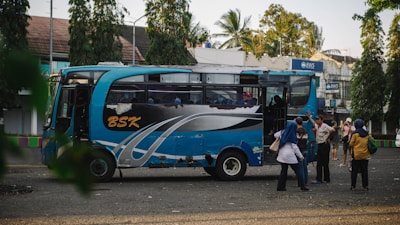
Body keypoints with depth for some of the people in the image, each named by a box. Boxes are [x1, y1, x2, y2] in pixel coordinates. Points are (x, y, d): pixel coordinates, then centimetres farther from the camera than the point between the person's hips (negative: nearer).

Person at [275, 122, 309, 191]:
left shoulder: (283, 133, 6)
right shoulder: (292, 136, -10)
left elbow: (275, 135, 23)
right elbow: (295, 147, -11)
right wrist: (301, 156, -5)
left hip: (282, 155, 7)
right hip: (290, 156, -7)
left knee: (283, 171, 13)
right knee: (297, 171, -1)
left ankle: (280, 187, 10)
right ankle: (302, 186, -3)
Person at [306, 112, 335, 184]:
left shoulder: (324, 126, -12)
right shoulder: (317, 126, 15)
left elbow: (332, 130, -28)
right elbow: (314, 123, 39)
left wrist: (327, 138, -20)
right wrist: (309, 117, 44)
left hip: (324, 145, -9)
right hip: (320, 145, 9)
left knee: (325, 163, -3)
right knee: (319, 163, 5)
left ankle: (327, 179, 3)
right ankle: (319, 179, 5)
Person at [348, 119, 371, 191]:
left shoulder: (355, 133, -9)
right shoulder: (367, 133, 5)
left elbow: (351, 144, -8)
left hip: (356, 155, -4)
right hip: (365, 155, 4)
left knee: (354, 171, 3)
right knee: (364, 171, 8)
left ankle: (353, 186, 4)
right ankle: (365, 186, 8)